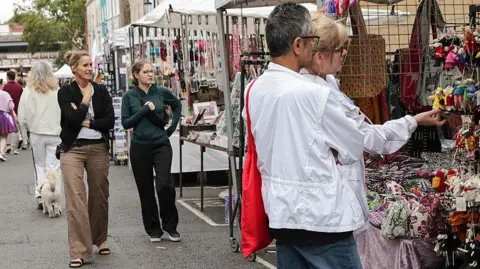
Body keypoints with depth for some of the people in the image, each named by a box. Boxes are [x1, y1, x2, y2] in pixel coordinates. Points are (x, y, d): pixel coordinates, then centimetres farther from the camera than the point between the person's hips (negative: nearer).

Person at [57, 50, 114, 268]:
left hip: (99, 148, 3)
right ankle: (79, 251, -9)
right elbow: (72, 119, -14)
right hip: (73, 149, -3)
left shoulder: (101, 91, 7)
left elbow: (110, 120, -2)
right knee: (75, 199, -10)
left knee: (99, 196, 10)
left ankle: (100, 239, 30)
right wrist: (85, 99, -6)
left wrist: (86, 122, -10)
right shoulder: (65, 92, -1)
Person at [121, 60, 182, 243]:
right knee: (145, 189, 6)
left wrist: (173, 126, 10)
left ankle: (170, 226, 4)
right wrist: (144, 110, -14)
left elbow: (177, 105, 21)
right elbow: (125, 123, -5)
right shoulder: (130, 96, -1)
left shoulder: (161, 92, 2)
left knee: (165, 185, -14)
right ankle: (153, 229, 19)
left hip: (161, 145, 0)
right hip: (140, 147, 0)